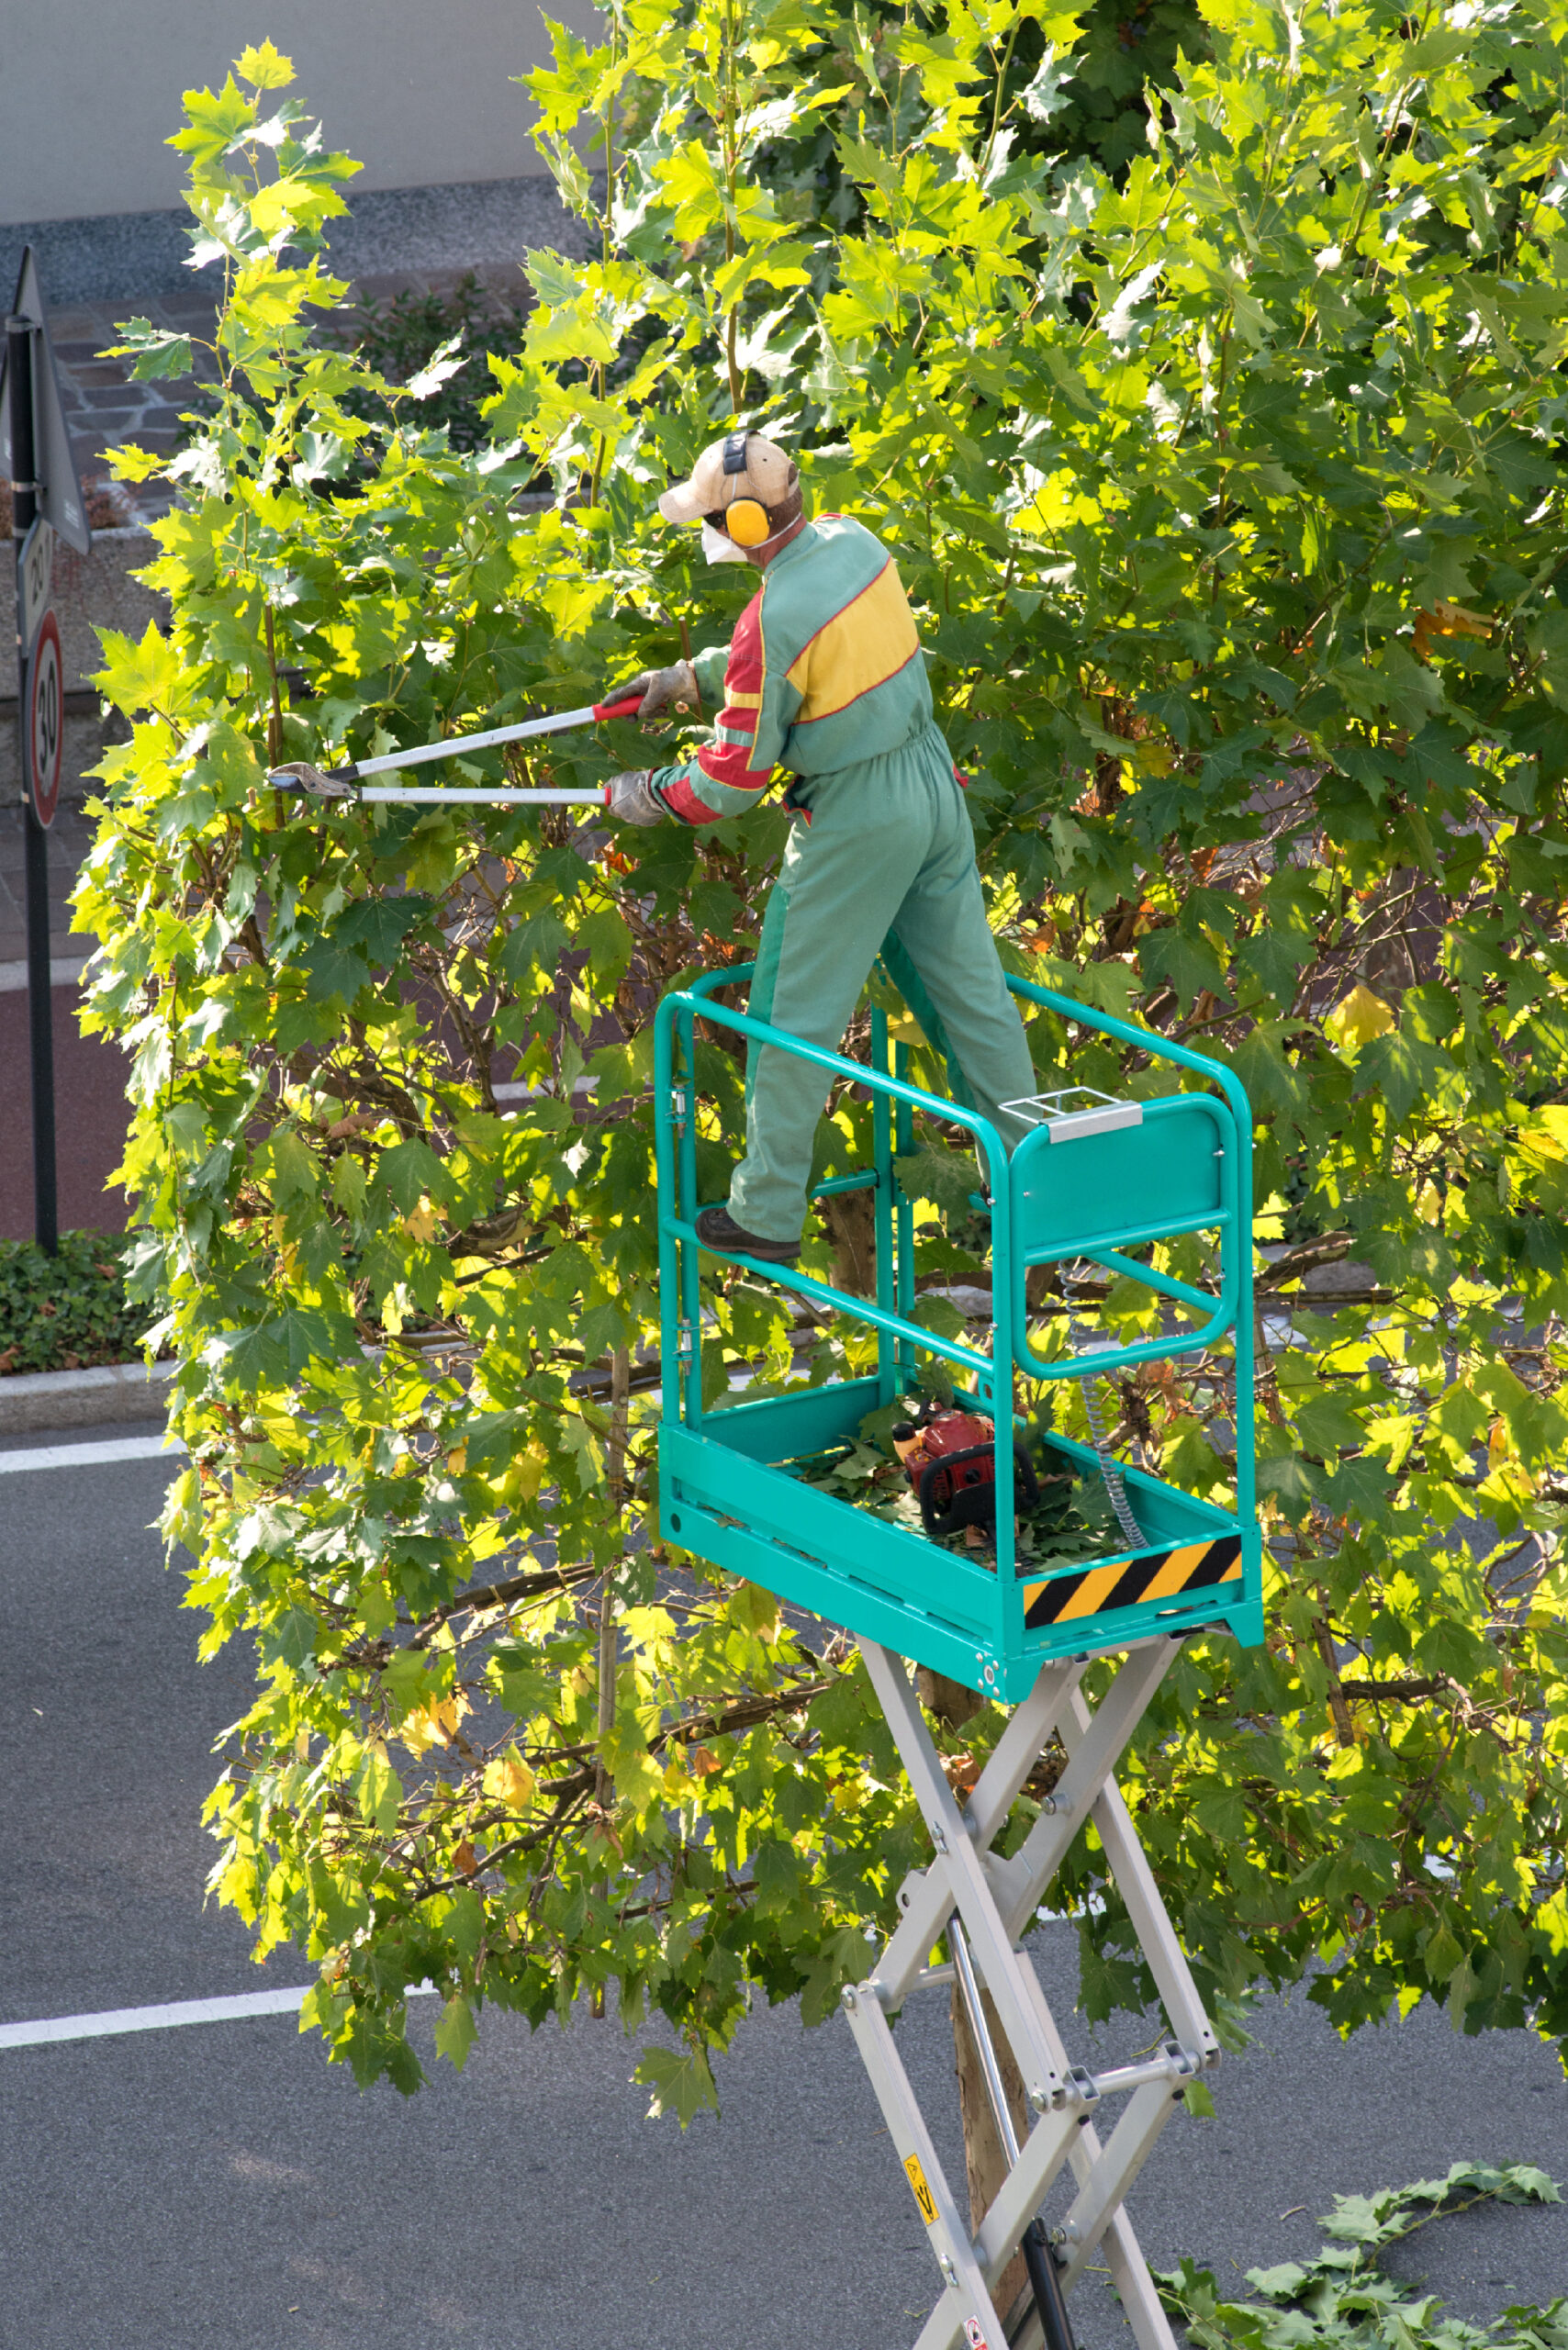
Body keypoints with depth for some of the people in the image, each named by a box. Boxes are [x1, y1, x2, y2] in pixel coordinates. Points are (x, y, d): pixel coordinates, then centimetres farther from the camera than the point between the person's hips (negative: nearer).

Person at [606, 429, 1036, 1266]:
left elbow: (735, 774, -16)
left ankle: (766, 1214, 13)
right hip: (933, 784, 8)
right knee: (967, 986, 16)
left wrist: (649, 796, 2)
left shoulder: (775, 618, -24)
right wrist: (686, 677, 23)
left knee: (795, 1017, 5)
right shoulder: (853, 543, -1)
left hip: (856, 821, -8)